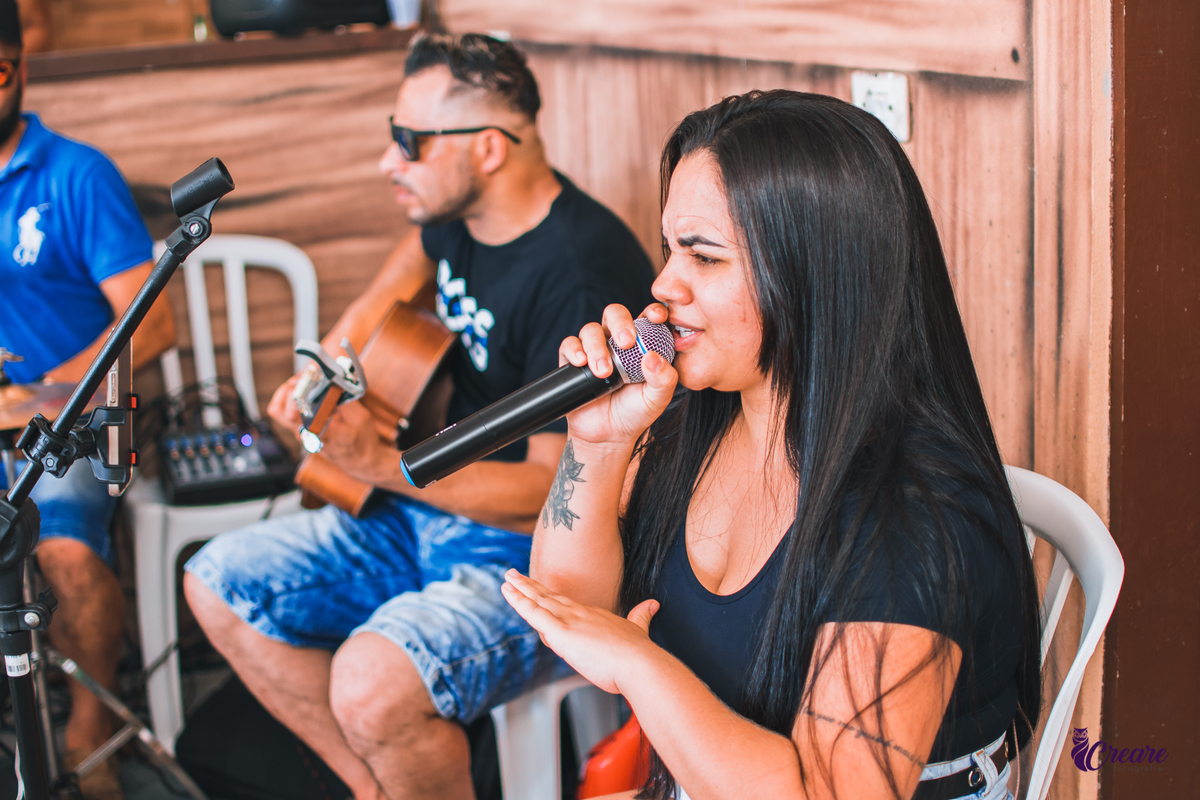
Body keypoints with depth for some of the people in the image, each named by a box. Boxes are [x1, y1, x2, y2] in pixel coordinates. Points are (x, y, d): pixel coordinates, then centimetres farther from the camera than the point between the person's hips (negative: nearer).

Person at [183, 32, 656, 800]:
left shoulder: (580, 279, -26)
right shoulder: (463, 214, 2)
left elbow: (557, 492, -25)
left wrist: (380, 464, -29)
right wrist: (332, 361, 17)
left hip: (546, 557, -10)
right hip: (436, 509, 10)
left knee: (372, 687, -34)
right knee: (219, 581, 6)